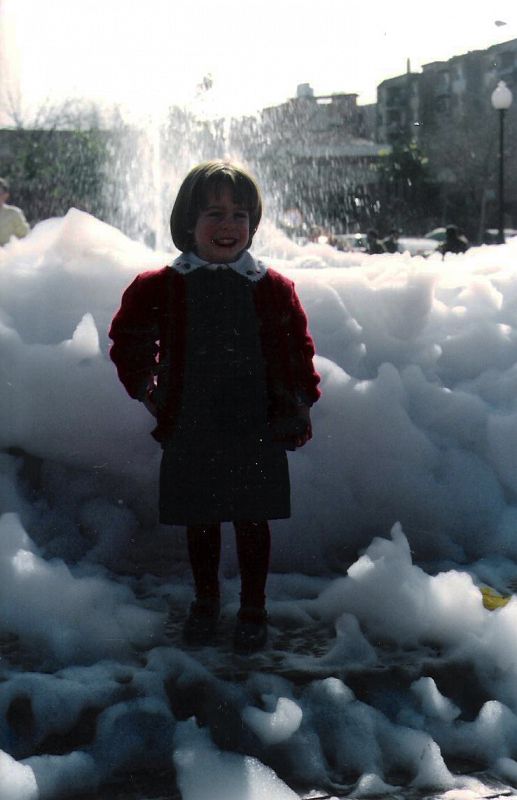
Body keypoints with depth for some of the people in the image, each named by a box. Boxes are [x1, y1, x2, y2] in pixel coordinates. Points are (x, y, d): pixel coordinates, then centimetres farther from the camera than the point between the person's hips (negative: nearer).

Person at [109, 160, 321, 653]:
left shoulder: (273, 289, -5)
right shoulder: (158, 288, -5)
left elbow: (299, 354, 5)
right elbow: (128, 343, 11)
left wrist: (297, 408, 0)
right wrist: (147, 391, 7)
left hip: (257, 431, -1)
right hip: (189, 432, 1)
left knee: (253, 522, 9)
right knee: (200, 522, 15)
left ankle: (253, 610, 26)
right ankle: (205, 601, 35)